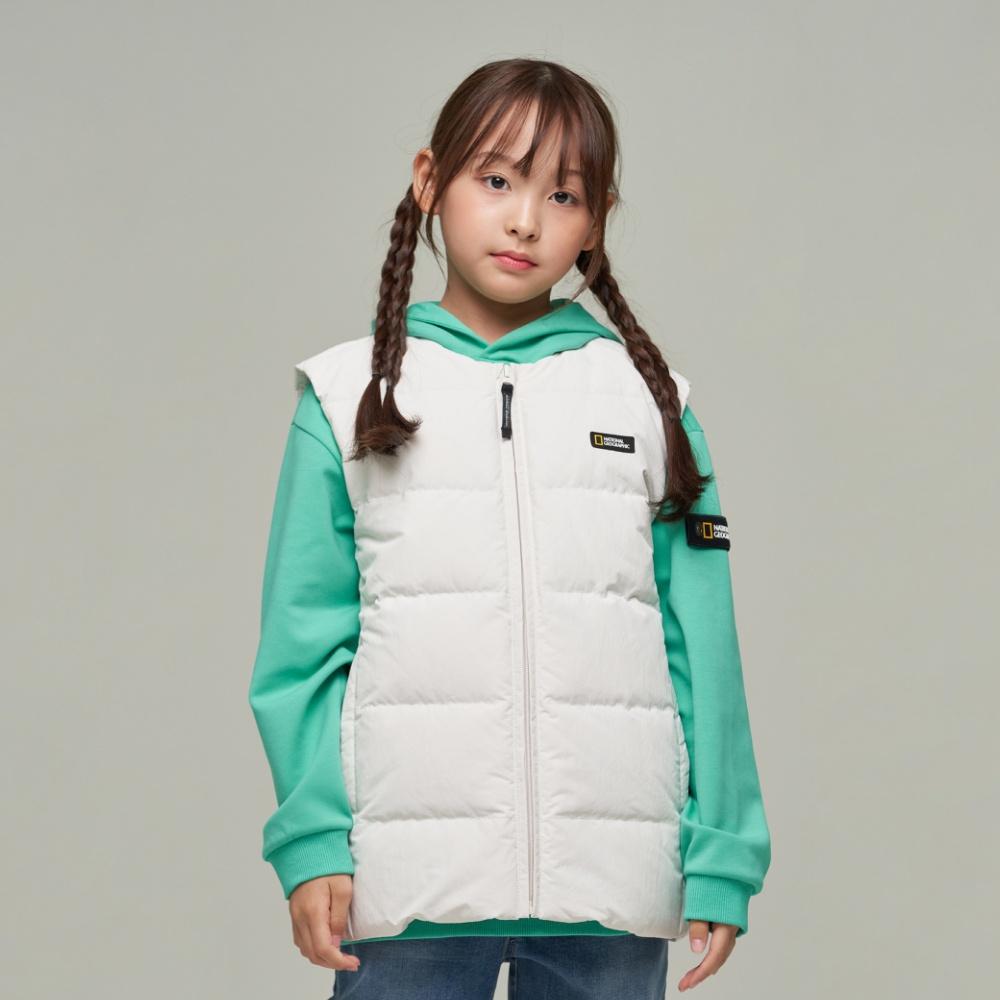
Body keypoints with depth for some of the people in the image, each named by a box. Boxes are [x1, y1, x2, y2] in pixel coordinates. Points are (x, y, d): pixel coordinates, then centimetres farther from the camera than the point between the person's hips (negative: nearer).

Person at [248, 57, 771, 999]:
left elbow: (700, 645, 5)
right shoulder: (350, 394, 6)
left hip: (612, 888, 1)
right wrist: (312, 841, -5)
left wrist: (720, 860, 1)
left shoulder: (650, 401, 8)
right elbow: (305, 644, 2)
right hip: (409, 882, -1)